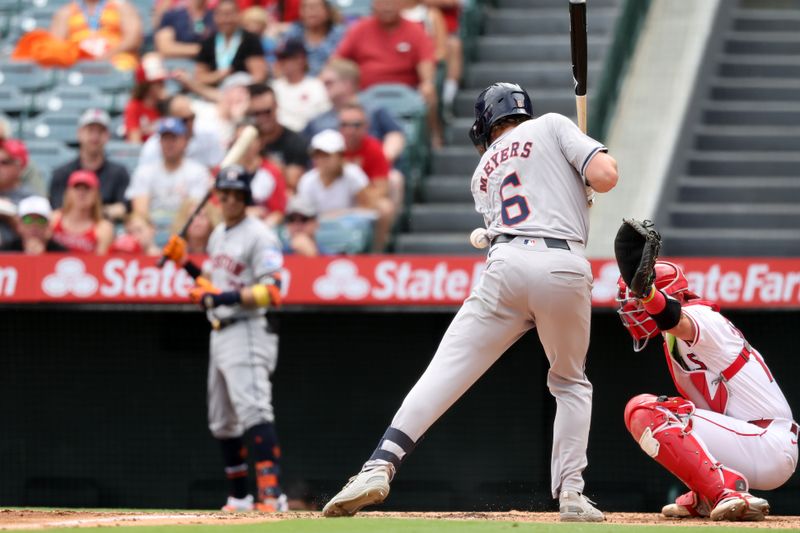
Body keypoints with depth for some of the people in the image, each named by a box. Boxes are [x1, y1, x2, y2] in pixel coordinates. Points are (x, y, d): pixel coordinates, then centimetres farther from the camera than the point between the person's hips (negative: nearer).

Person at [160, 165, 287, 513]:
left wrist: (223, 298, -24)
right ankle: (239, 498, 22)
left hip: (248, 331, -10)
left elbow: (271, 293, -18)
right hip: (220, 335, 10)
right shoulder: (218, 235, 18)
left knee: (254, 411, -22)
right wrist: (186, 264, 13)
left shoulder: (259, 236, -10)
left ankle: (271, 494, -31)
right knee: (222, 420, 13)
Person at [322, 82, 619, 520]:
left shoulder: (484, 171, 28)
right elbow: (604, 178, 4)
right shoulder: (551, 125, 16)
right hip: (566, 269, -1)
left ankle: (380, 466, -22)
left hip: (507, 268, 1)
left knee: (444, 373, -5)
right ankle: (571, 494, 8)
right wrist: (605, 160, 26)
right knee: (570, 382, 21)